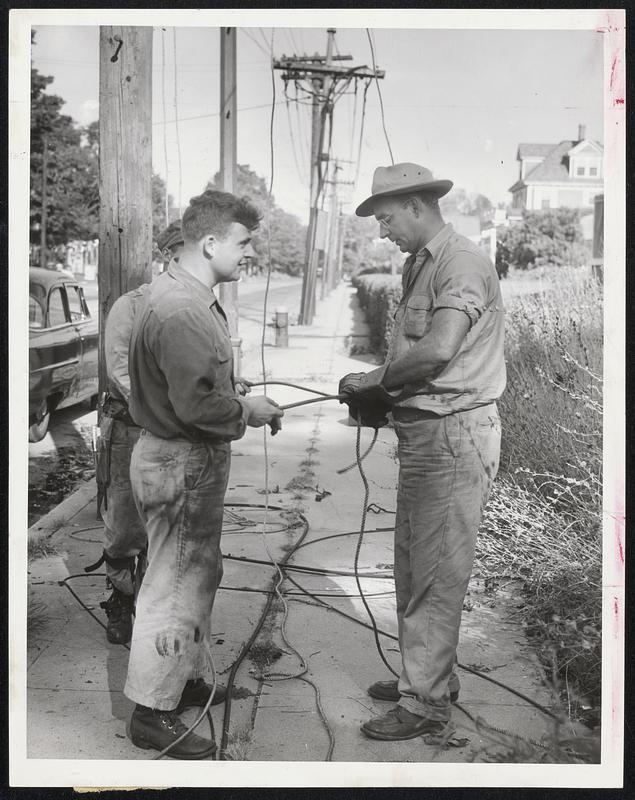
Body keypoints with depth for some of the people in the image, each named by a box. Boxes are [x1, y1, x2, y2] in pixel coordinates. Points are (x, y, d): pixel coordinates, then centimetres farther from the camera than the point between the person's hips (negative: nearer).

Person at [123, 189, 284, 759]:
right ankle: (153, 714, 13)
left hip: (194, 460, 11)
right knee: (174, 587, 0)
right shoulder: (180, 311, -24)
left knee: (201, 574, 21)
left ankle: (184, 678, 37)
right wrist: (248, 412, -13)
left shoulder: (194, 298, 12)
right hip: (180, 466, -11)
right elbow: (197, 404, -29)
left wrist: (248, 403, 7)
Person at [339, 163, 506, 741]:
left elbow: (437, 351, -28)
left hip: (454, 435, -10)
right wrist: (375, 393, 3)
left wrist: (374, 380, -16)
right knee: (414, 566, 17)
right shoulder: (421, 266, 17)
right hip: (423, 433, 10)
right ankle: (430, 677, 32)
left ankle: (426, 704, 10)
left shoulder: (462, 264, -14)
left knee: (436, 575, -1)